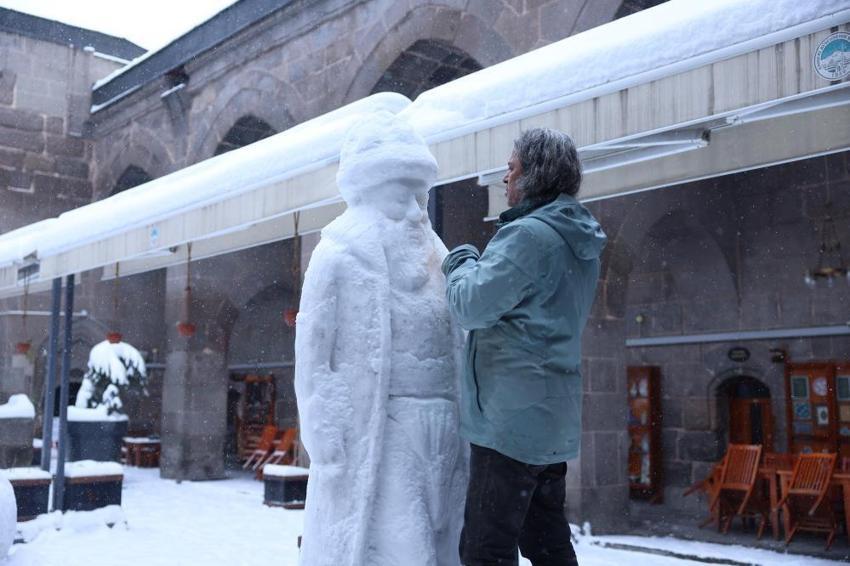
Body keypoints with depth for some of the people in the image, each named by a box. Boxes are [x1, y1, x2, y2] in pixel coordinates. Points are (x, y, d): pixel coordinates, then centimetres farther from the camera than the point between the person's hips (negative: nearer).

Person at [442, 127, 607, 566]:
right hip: (552, 422, 10)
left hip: (511, 419, -10)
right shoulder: (577, 241, 15)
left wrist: (461, 263, 2)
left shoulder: (530, 234, -15)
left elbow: (473, 305, -16)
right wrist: (480, 264, 9)